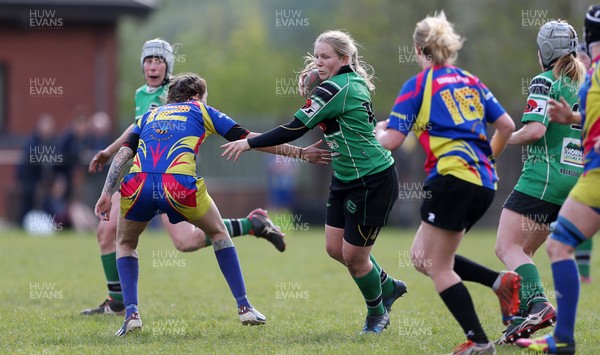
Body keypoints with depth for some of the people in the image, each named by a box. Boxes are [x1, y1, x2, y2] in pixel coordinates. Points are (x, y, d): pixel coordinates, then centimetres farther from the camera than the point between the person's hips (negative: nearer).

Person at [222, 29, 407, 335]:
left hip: (373, 182, -10)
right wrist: (310, 92, -2)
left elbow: (295, 129, -20)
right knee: (335, 248, 12)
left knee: (353, 255, 1)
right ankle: (388, 287, 32)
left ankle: (377, 312, 24)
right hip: (345, 179, 10)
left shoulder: (335, 89, -22)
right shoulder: (353, 82, 7)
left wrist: (249, 143, -12)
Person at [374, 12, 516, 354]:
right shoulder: (471, 82, 17)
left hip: (453, 176, -7)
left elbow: (391, 140, -4)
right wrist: (488, 158, 31)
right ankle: (502, 281, 3)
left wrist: (378, 131, 19)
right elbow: (506, 125, 15)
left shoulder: (418, 85, -1)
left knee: (437, 266, 2)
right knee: (422, 256, 16)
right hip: (485, 183, 7)